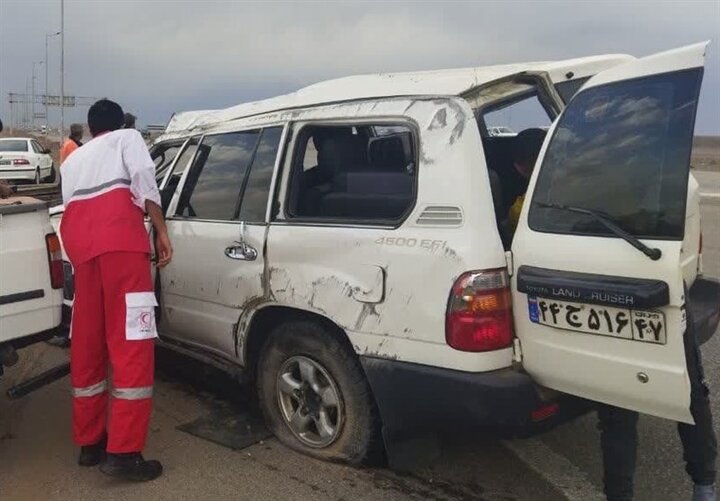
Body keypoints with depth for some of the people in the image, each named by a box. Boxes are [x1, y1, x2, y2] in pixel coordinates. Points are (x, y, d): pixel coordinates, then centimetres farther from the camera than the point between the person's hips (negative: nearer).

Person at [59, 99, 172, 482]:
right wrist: (161, 230, -1)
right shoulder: (127, 137, 20)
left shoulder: (72, 160, 35)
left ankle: (89, 442, 21)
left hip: (79, 242, 6)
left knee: (86, 343, 12)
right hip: (119, 237, -6)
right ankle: (123, 452, -8)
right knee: (130, 343, -7)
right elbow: (143, 177, 0)